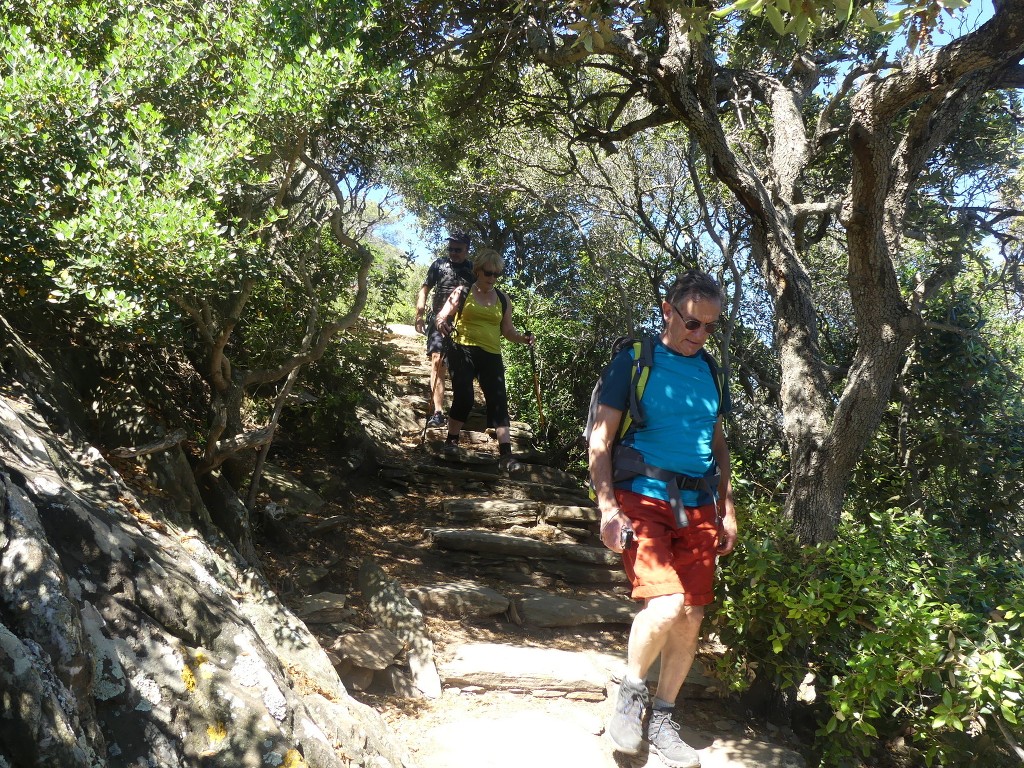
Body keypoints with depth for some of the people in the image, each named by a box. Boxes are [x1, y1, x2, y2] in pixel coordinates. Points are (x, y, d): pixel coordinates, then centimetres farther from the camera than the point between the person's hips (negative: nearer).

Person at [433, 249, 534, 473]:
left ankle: (505, 455, -14)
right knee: (464, 397, -13)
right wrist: (442, 323, -21)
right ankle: (452, 441, 11)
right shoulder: (462, 293, 4)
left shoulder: (503, 300, 13)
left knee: (498, 401, -9)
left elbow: (507, 330, 18)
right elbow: (442, 316, 2)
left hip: (491, 356, 3)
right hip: (463, 351, -3)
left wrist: (523, 338, -1)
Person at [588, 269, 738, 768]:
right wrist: (608, 509, -14)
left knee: (690, 620, 5)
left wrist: (727, 511, 15)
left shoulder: (708, 371, 14)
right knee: (665, 605, -22)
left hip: (698, 508, 6)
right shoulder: (633, 361, -3)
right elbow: (601, 439, -5)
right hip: (643, 500, -5)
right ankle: (631, 692, 6)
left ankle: (661, 720, 23)